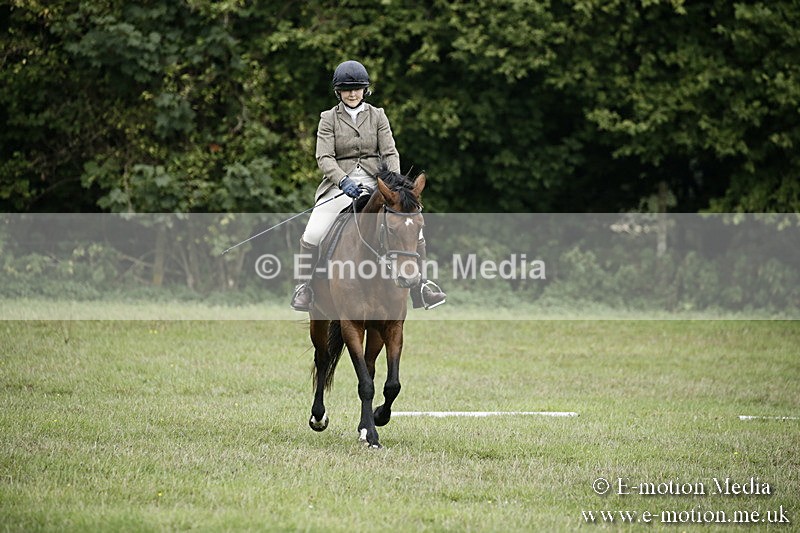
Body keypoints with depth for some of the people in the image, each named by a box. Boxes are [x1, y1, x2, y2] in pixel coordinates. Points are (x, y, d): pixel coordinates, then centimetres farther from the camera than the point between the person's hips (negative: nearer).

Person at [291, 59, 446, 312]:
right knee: (312, 235, -19)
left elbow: (390, 153, 2)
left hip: (375, 181, 1)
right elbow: (324, 157, -7)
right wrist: (344, 181, -25)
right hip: (341, 184, -1)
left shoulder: (377, 116, 9)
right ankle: (304, 286, 3)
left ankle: (420, 285, -3)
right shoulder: (329, 118, 3)